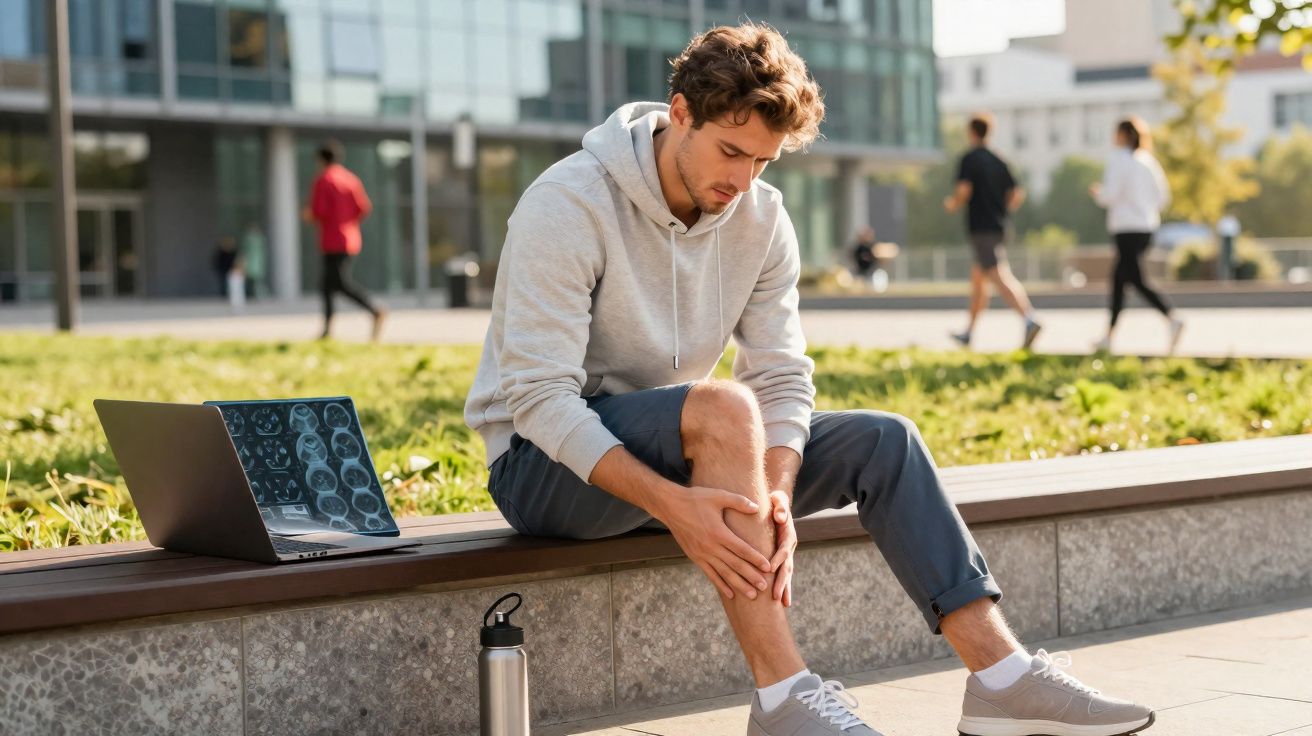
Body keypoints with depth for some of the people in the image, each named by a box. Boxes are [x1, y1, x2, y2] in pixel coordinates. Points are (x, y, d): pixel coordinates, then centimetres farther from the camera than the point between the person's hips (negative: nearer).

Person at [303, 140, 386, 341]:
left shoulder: (322, 181, -8)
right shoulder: (352, 179, 11)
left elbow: (318, 211, -15)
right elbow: (365, 207, 4)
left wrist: (309, 215, 6)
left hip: (332, 241, -8)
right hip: (351, 240, 8)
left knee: (343, 283, -15)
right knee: (328, 283, 15)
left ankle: (376, 311, -33)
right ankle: (327, 328, 10)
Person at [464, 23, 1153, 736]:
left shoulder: (762, 219, -1)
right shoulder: (567, 206, -20)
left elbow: (780, 378, -5)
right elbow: (540, 398, -25)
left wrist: (776, 494, -26)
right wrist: (672, 504, -37)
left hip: (668, 448, 7)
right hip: (546, 463, -6)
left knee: (883, 439, -8)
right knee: (722, 406, -35)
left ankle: (1003, 676, -12)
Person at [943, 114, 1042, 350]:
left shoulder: (969, 159, -5)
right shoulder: (998, 162, 15)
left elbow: (963, 191, -17)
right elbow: (1017, 194, 12)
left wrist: (952, 204, 3)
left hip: (980, 228, -8)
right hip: (998, 226, 8)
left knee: (1001, 277, -19)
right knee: (977, 277, 20)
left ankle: (1029, 320, -38)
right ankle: (968, 333, 27)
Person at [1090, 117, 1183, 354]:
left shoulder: (1118, 159, -9)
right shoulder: (1148, 161, 11)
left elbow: (1111, 194, -16)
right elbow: (1163, 197, 11)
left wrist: (1097, 193, 4)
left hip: (1127, 228, -8)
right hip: (1148, 226, 8)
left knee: (1137, 280, -10)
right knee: (1118, 279, 14)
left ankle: (1172, 321, -26)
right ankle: (1109, 335, 17)